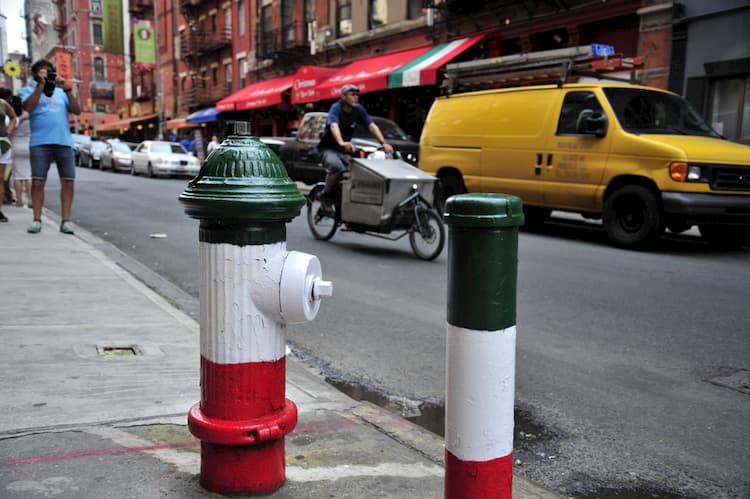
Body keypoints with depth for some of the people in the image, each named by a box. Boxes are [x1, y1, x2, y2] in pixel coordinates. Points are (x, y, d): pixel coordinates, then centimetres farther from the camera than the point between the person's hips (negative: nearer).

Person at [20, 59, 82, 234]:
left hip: (64, 142, 2)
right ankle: (37, 220, -1)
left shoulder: (61, 92, 20)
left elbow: (77, 110, 6)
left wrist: (67, 89, -4)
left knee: (68, 181, -4)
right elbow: (28, 107, -7)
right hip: (40, 143, -2)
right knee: (38, 181, -7)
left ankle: (66, 220, 0)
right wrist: (40, 84, -8)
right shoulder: (29, 90, 14)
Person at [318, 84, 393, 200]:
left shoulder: (359, 109, -3)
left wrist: (383, 143, -23)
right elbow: (334, 126, -36)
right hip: (329, 148, -5)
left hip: (345, 150, 6)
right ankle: (325, 195, -13)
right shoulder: (336, 108, -18)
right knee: (337, 167, -32)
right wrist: (341, 142, -56)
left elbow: (372, 126, -8)